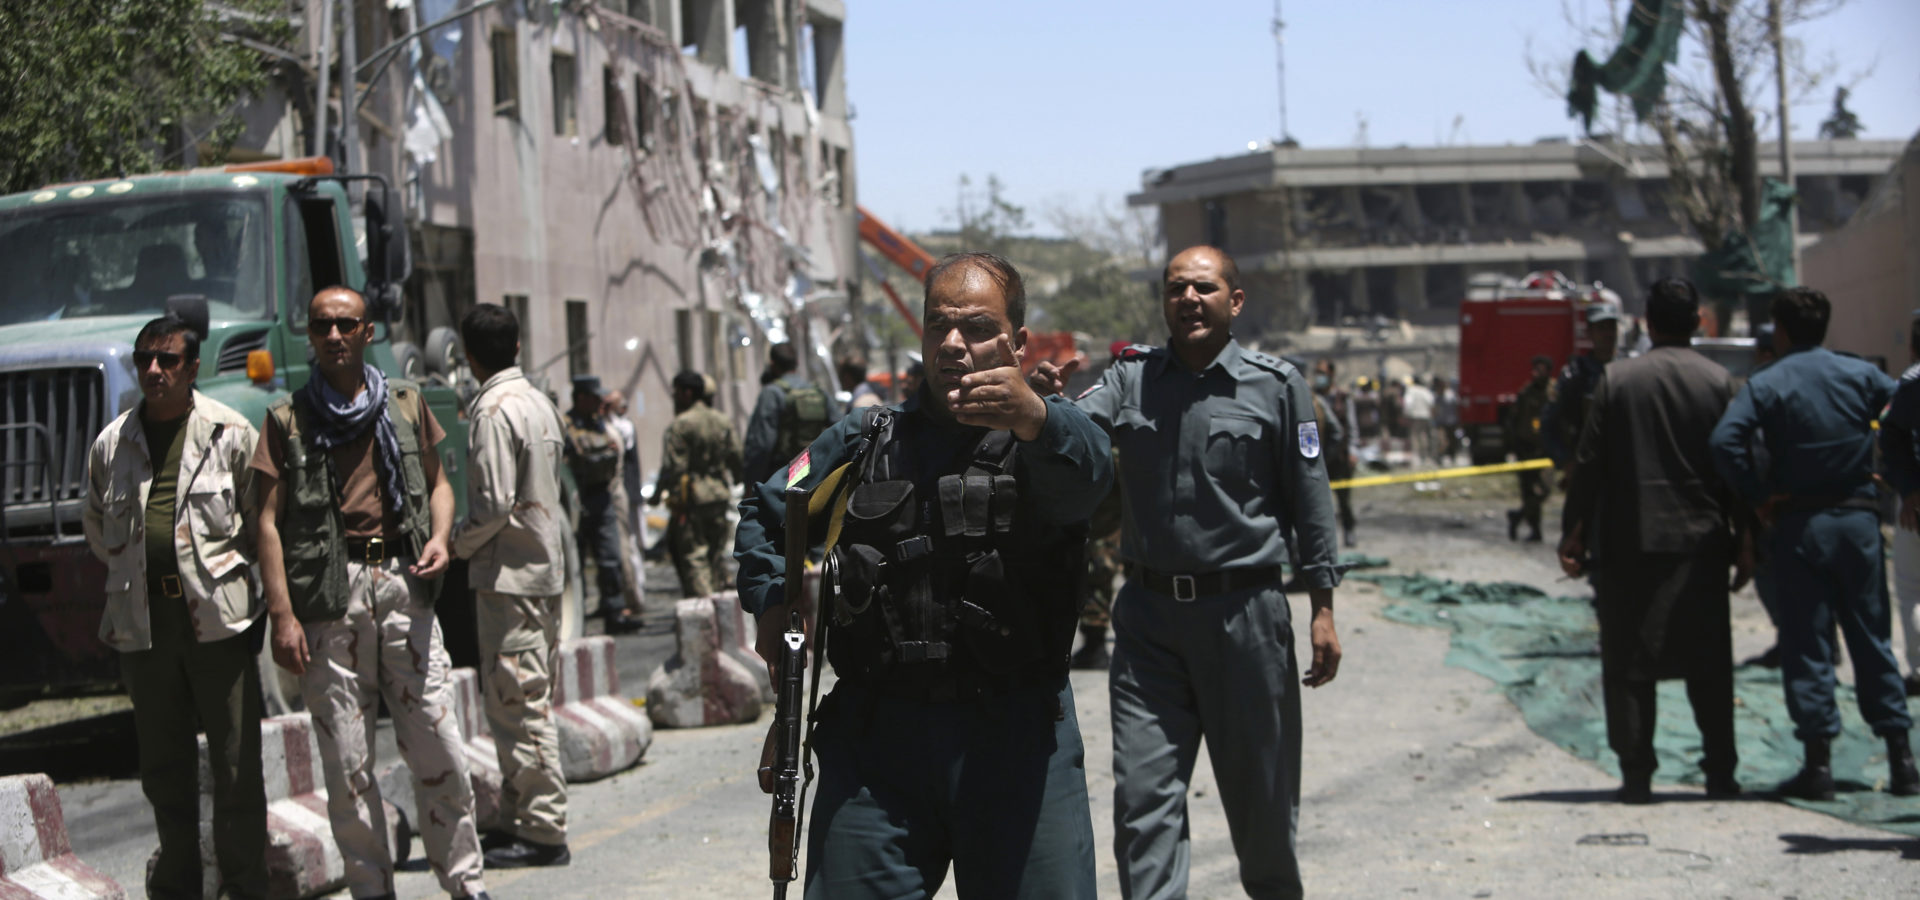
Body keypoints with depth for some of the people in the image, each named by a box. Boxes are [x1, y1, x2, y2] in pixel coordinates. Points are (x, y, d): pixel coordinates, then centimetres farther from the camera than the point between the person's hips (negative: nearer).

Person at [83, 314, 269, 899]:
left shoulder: (230, 434, 1)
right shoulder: (111, 444, 9)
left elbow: (262, 519, 7)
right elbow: (98, 528, 23)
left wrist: (230, 567, 5)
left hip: (219, 619, -3)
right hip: (144, 624, 3)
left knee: (236, 765, -2)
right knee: (163, 768, 9)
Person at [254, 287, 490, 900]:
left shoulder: (406, 404, 13)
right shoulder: (286, 419, 6)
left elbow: (437, 482, 22)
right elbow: (268, 522, 2)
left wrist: (439, 538, 0)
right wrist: (282, 614, -7)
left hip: (402, 581, 1)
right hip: (329, 595, -1)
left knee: (437, 746, -2)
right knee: (346, 762, 0)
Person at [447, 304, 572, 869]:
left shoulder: (492, 412, -15)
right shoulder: (539, 403, 13)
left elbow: (494, 503, -20)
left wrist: (459, 544, -3)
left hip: (508, 574, -9)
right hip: (545, 569, 9)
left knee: (518, 704, -6)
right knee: (530, 700, 13)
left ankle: (542, 831, -4)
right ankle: (521, 820, 19)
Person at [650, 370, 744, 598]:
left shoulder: (681, 425, -11)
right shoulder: (723, 422, 10)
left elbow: (673, 466, -14)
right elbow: (736, 458, 12)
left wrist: (657, 494, -7)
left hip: (691, 500, -7)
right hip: (719, 496, 7)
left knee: (693, 556, -4)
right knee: (717, 552, 14)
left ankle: (702, 599, -11)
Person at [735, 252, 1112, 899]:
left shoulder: (1049, 437, 3)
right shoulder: (865, 443, 16)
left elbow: (1087, 474, -23)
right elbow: (764, 511, 30)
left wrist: (1036, 419, -46)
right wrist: (772, 601, 10)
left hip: (1015, 745, -3)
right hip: (873, 736, 3)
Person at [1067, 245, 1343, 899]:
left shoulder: (1276, 385, 0)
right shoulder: (1131, 378, 6)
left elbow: (1309, 499, 2)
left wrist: (1322, 608, 0)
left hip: (1245, 610, -1)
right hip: (1148, 613, 2)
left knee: (1260, 792, 11)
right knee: (1143, 795, -5)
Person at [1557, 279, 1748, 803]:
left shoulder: (1615, 379, -2)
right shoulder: (1718, 381, -1)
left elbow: (1588, 464, -3)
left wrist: (1574, 533, 3)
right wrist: (1744, 541, 6)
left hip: (1627, 543, -1)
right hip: (1700, 542, 1)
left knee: (1629, 663, 4)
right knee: (1708, 663, 7)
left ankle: (1636, 775, 2)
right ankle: (1720, 774, 7)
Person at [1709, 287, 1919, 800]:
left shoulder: (1766, 385, -5)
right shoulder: (1860, 374, 3)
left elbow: (1725, 441, -20)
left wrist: (1758, 497, -11)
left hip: (1799, 524, -3)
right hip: (1858, 517, 3)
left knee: (1806, 643, 3)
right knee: (1871, 638, 10)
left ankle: (1819, 763, 1)